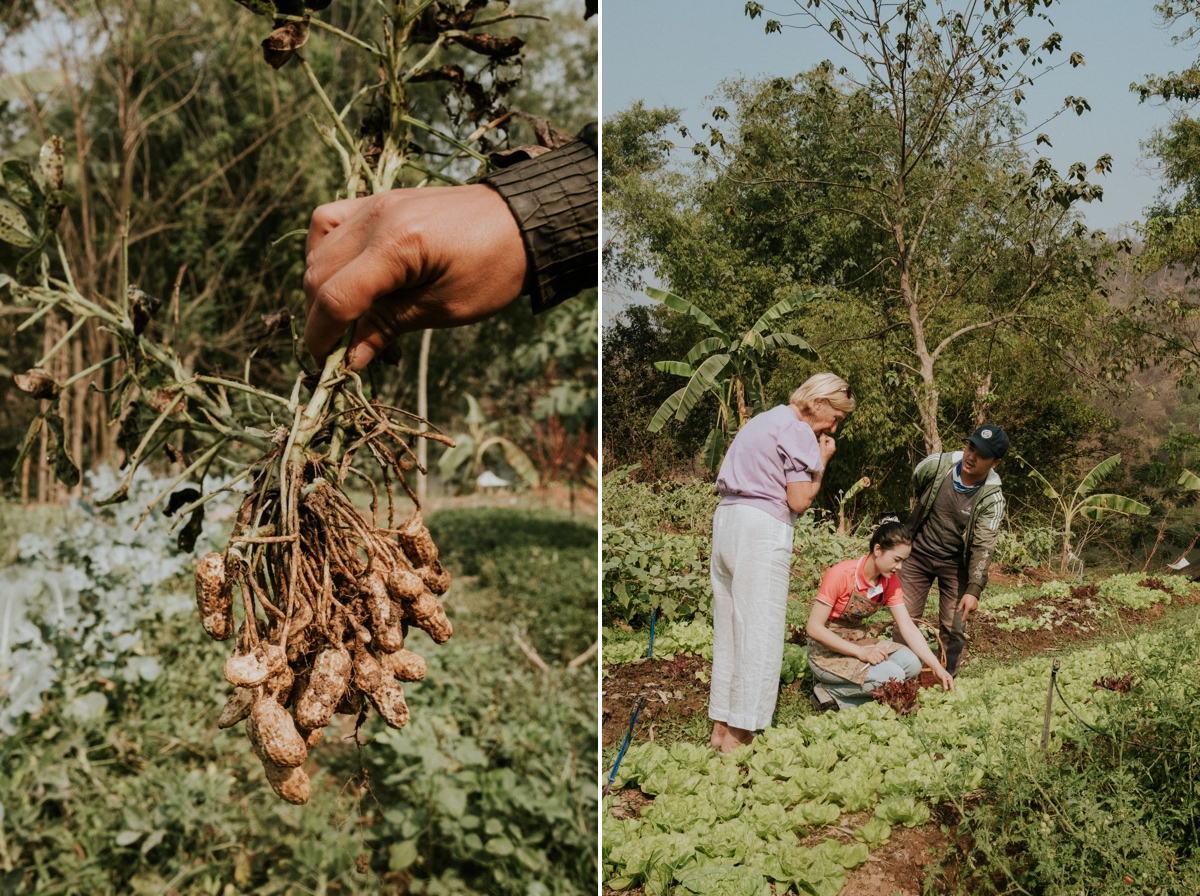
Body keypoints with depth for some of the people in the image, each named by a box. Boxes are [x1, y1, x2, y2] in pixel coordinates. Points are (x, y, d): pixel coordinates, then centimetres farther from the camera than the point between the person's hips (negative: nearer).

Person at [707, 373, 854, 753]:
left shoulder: (762, 421, 22)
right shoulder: (799, 432, -6)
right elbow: (799, 501, -10)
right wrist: (822, 462, 2)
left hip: (726, 520, 9)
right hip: (763, 527, -9)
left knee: (729, 628, 13)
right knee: (760, 632, -4)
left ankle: (721, 728, 17)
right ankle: (738, 736, -3)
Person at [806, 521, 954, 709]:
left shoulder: (890, 580, -1)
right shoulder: (841, 575, -23)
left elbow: (907, 626, 0)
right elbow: (814, 628, -22)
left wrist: (937, 667, -10)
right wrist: (860, 652, -26)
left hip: (858, 642, 8)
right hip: (827, 652, -8)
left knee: (911, 663, -16)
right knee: (893, 676, -26)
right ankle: (830, 691, -8)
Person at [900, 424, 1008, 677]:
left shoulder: (992, 498, -21)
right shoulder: (935, 466, -17)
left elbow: (983, 547, -22)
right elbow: (917, 485, 8)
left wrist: (974, 590, -31)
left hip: (955, 563, -1)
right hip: (918, 554, 2)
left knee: (954, 628, 0)